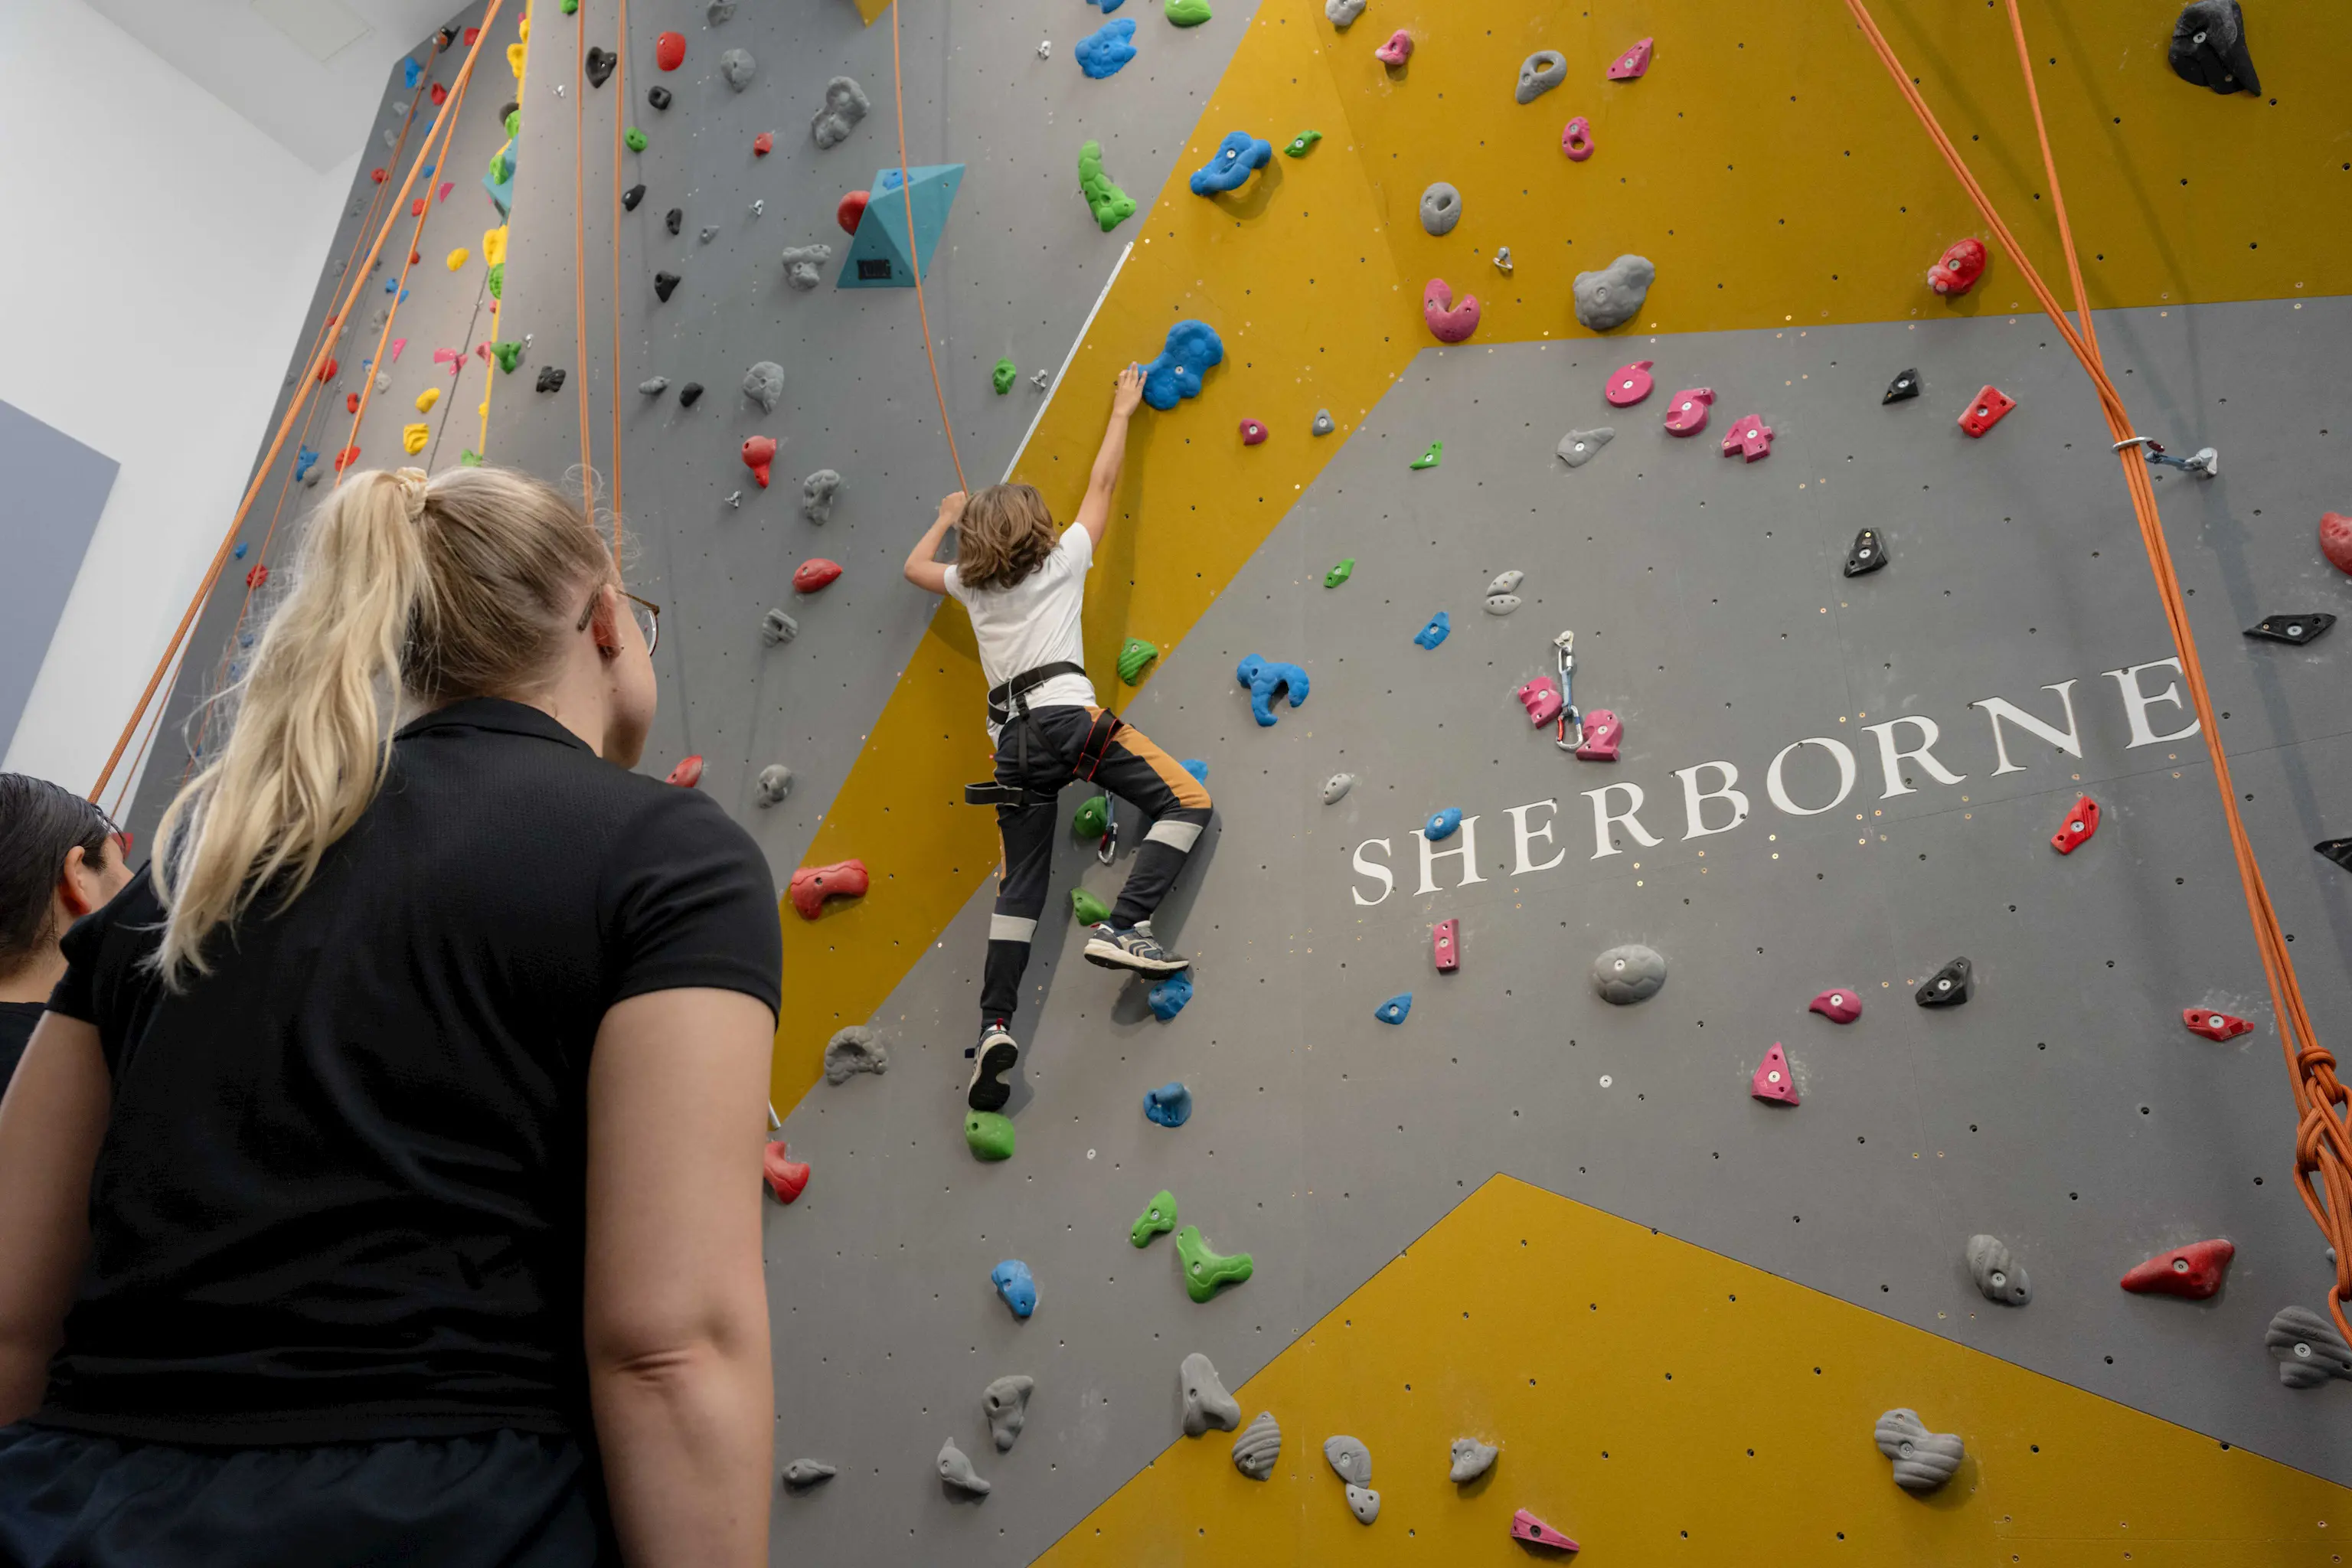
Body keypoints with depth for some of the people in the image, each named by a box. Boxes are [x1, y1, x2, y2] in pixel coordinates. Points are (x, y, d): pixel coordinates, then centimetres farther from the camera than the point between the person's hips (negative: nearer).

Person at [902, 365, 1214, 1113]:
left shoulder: (972, 584, 20)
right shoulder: (1062, 560, 10)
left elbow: (914, 567, 40)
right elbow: (1102, 483, 19)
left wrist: (947, 517, 55)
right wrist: (1122, 411, 31)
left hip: (1012, 737, 5)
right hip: (1065, 714, -5)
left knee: (1020, 888, 5)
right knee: (1188, 801, -2)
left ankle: (995, 1024, -5)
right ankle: (1123, 928, -17)